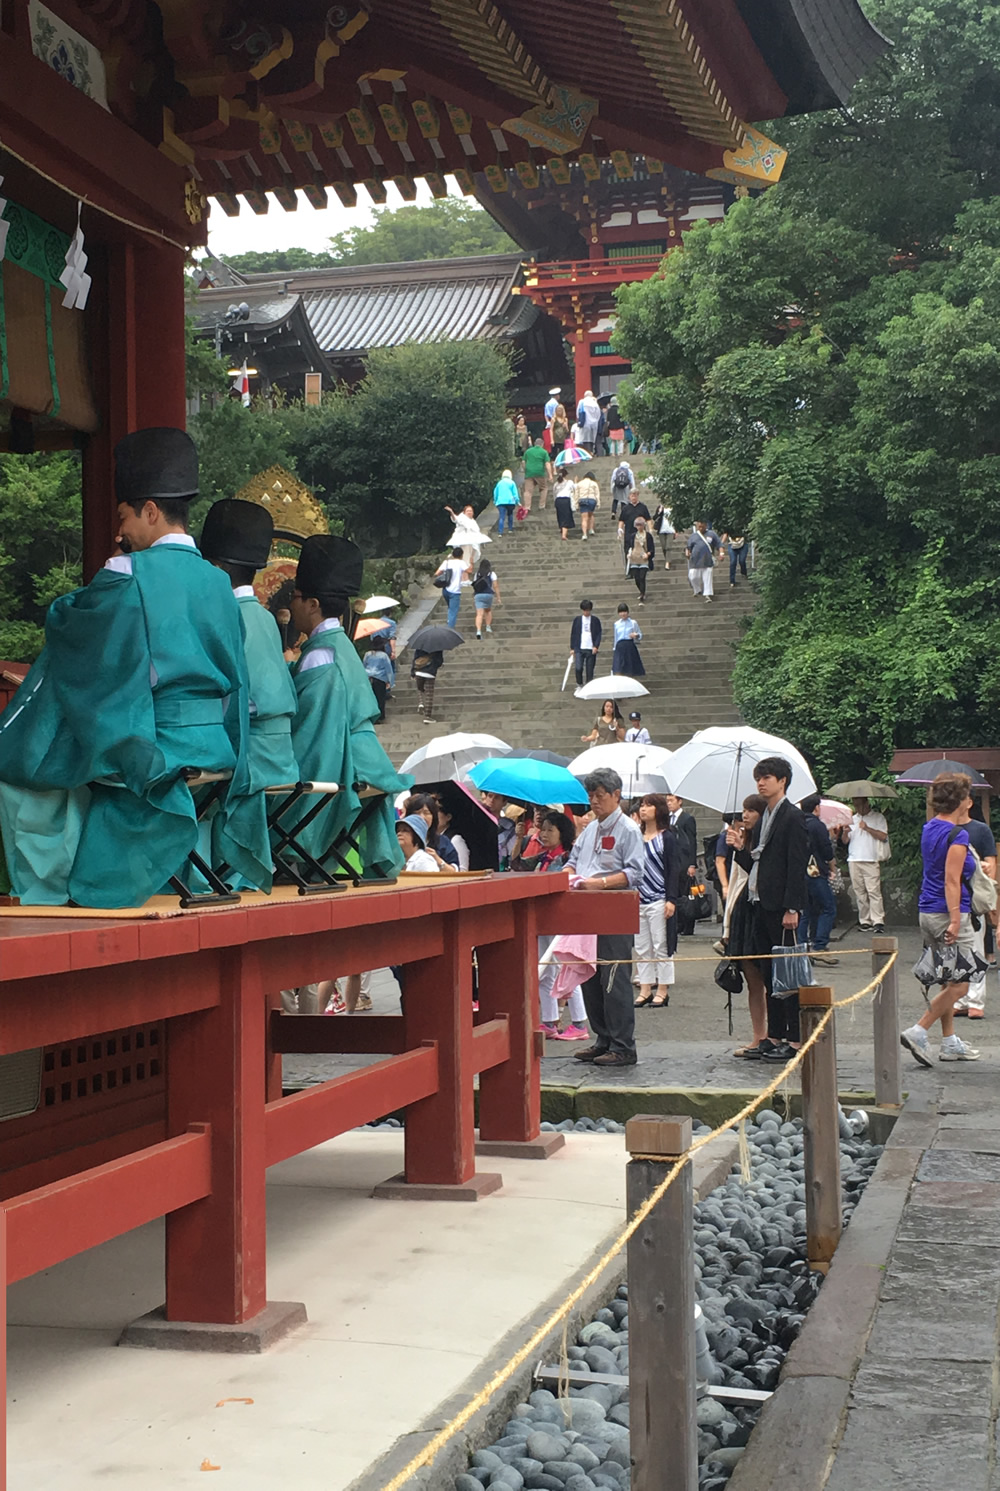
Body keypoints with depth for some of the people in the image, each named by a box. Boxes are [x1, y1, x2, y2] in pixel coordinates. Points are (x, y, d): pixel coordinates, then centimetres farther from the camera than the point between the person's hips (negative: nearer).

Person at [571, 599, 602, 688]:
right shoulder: (577, 620, 8)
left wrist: (596, 646, -9)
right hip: (579, 648, 0)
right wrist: (572, 648, 4)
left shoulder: (596, 620, 5)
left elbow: (598, 634, 3)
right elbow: (573, 634, 9)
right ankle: (579, 685, 5)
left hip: (591, 648, 0)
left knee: (590, 670, 1)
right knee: (578, 668, -11)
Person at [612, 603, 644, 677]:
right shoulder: (616, 624, 12)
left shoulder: (633, 623, 5)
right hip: (620, 648, 1)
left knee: (630, 673, 2)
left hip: (630, 647, -1)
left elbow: (640, 636, 9)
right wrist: (615, 649, 15)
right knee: (619, 673, -12)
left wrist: (636, 635, -13)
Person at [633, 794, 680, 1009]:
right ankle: (645, 990, 13)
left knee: (661, 947, 0)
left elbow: (674, 870, -7)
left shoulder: (667, 838, -3)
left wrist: (671, 900, -14)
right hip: (637, 900, 6)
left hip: (659, 901, -6)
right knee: (642, 948, 7)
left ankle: (662, 991, 6)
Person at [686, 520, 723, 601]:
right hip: (695, 561, 2)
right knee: (694, 577, 1)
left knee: (708, 578, -7)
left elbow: (719, 545, 7)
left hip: (708, 561, -2)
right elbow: (688, 546, 15)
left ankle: (707, 594, -6)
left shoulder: (712, 534, 8)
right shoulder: (694, 535, 13)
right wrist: (687, 552, -6)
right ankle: (698, 591, 25)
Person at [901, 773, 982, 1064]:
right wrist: (955, 921, -23)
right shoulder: (957, 834, -15)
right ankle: (918, 1032, -10)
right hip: (947, 913, -9)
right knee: (959, 984, -4)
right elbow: (951, 880, -21)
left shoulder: (929, 829, 11)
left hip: (927, 912, 9)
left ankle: (949, 1043, 18)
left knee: (948, 981, 15)